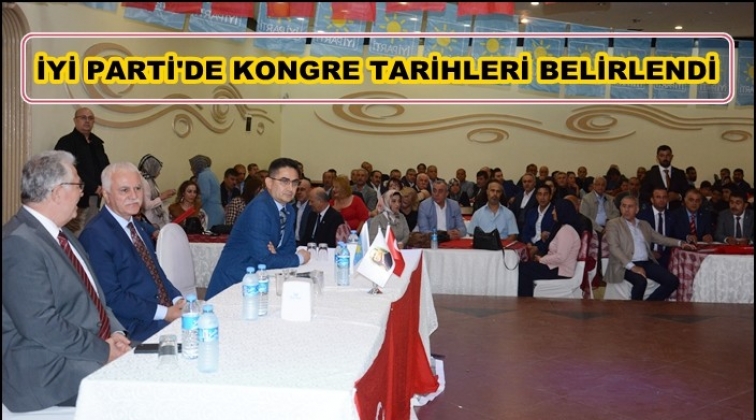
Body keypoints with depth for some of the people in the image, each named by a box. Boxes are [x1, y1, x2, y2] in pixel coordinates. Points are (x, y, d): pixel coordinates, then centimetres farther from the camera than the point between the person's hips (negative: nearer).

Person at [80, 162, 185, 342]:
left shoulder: (136, 227, 14)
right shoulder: (95, 235, -12)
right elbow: (111, 296, -17)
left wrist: (178, 299, 0)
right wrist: (163, 313, -19)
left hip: (167, 311, 9)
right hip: (137, 326, -8)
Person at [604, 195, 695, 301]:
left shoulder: (644, 224, 21)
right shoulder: (613, 224, 2)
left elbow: (660, 238, 23)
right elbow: (614, 248, -9)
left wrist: (680, 243, 5)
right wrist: (632, 267, -20)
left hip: (647, 263, 6)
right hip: (626, 265, -6)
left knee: (673, 281, -12)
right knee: (641, 282, -34)